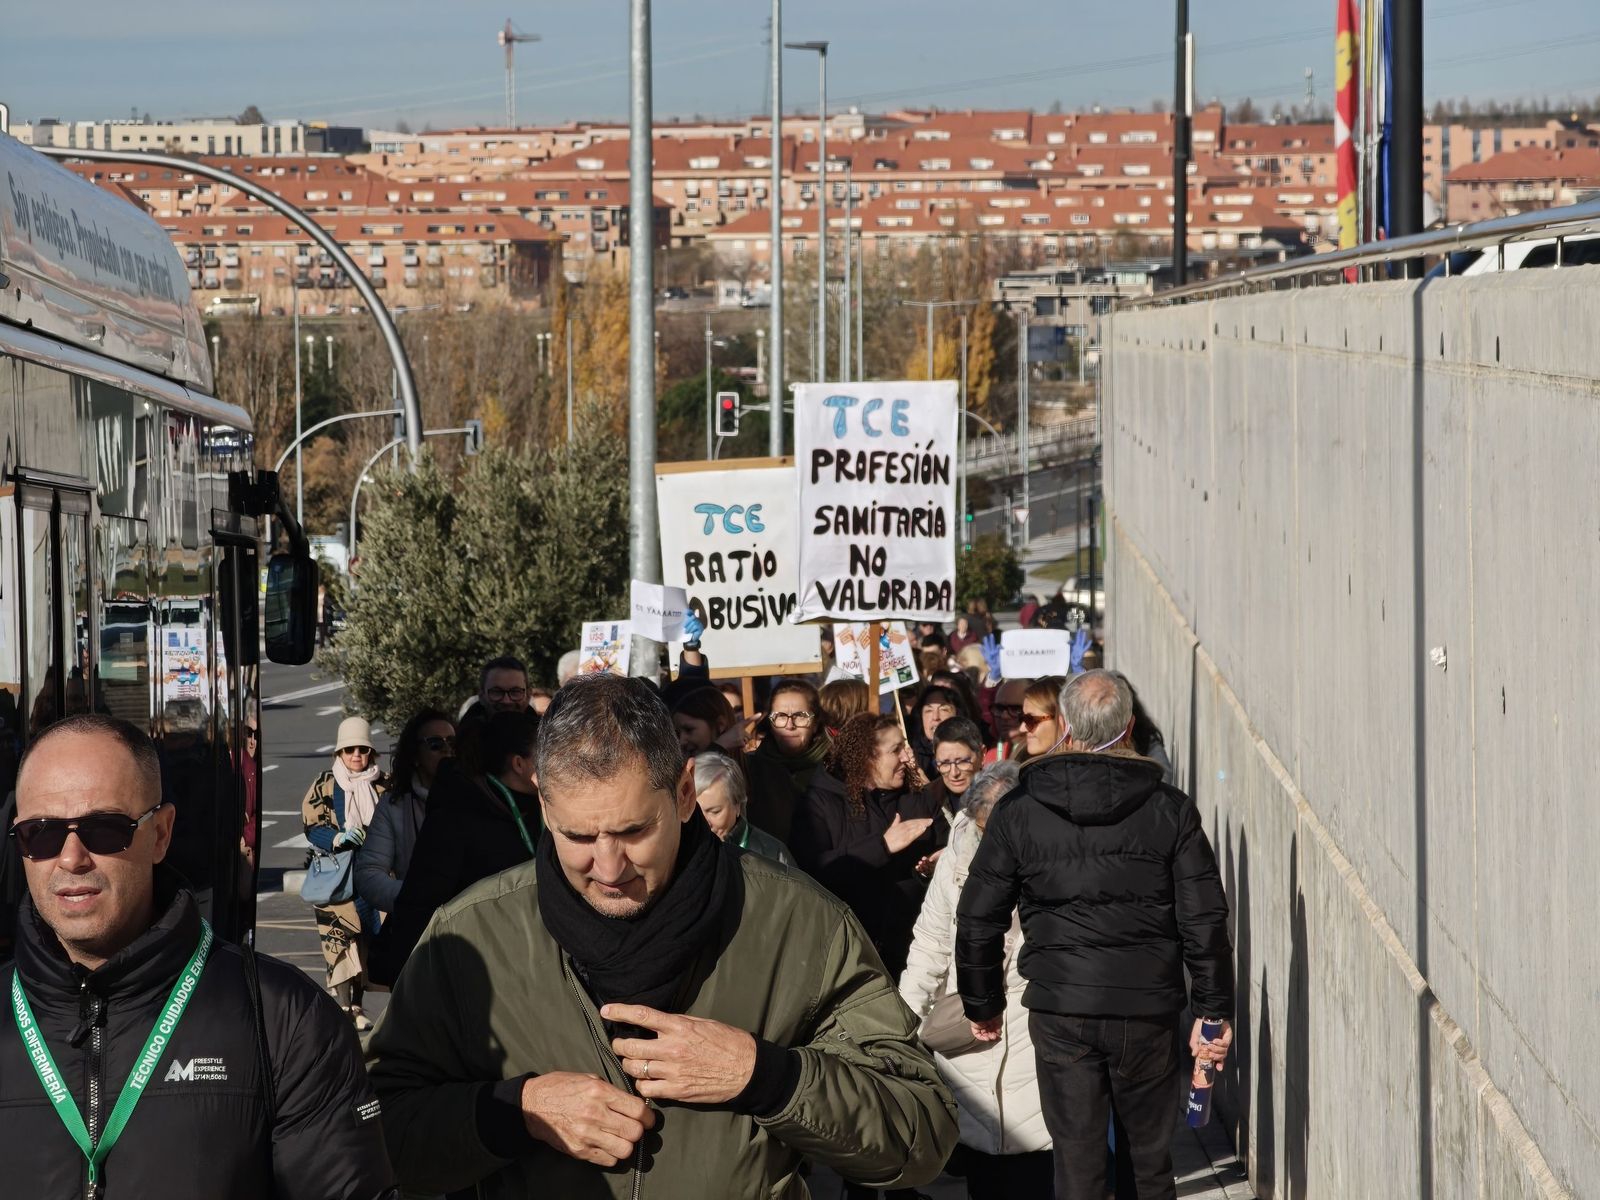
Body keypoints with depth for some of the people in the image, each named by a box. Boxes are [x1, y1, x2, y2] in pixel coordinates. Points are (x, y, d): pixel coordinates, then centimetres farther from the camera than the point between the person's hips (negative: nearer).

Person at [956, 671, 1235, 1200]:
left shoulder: (1019, 812, -1)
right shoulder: (1171, 810, -2)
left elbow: (978, 921, 3)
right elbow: (1205, 921, -3)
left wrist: (983, 1005, 15)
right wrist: (1213, 1012, 4)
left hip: (1060, 1012, 0)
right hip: (1148, 1009, 0)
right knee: (1150, 1157, 13)